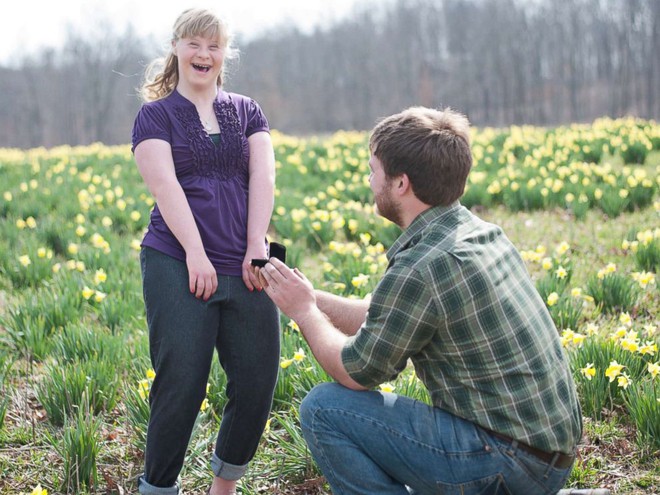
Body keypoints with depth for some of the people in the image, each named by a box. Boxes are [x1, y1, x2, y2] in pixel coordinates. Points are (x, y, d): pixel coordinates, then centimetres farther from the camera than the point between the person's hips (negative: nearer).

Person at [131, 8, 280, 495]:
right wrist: (196, 255, -17)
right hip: (177, 265, -3)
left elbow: (263, 178, 4)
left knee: (258, 381, 0)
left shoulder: (247, 111, 16)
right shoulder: (155, 115, 7)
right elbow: (165, 185, -6)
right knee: (180, 384, -6)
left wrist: (256, 249, -9)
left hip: (244, 267, 3)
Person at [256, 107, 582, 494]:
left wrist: (304, 312, 6)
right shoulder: (481, 232, 7)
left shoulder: (420, 268, -22)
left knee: (324, 409, -8)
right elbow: (385, 322, 17)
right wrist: (309, 297, 17)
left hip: (510, 458, -9)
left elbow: (356, 373, -8)